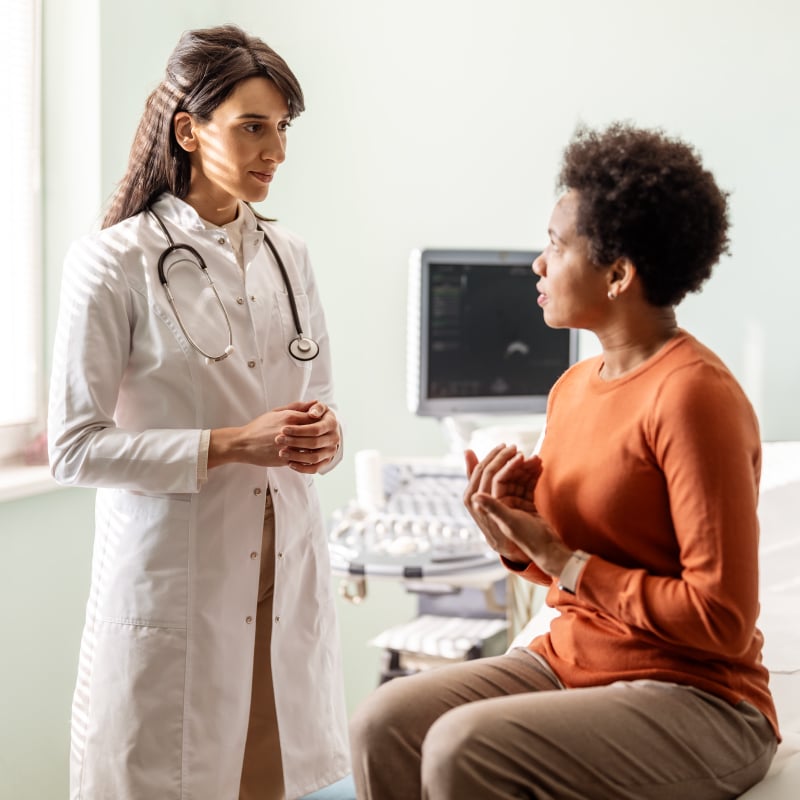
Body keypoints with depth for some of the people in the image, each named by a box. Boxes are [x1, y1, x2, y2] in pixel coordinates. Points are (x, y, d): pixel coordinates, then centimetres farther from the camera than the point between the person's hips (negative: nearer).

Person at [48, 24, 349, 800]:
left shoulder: (287, 255, 10)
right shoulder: (113, 262, -7)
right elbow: (73, 449, -10)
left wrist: (323, 434, -4)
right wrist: (231, 446, -17)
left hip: (285, 577, 5)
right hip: (173, 581, -5)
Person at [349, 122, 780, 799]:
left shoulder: (693, 395, -18)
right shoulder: (574, 387, 9)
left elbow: (721, 619, -20)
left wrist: (559, 556, -16)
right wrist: (513, 534, -3)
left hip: (695, 702, -7)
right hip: (567, 662, 8)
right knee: (385, 723, -13)